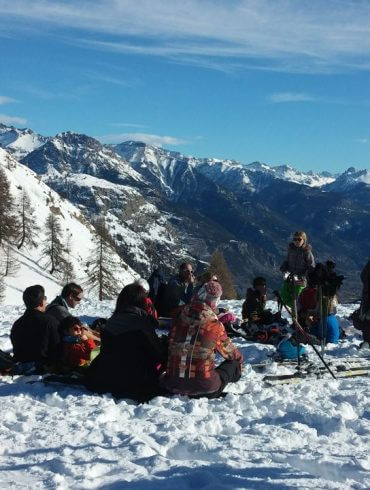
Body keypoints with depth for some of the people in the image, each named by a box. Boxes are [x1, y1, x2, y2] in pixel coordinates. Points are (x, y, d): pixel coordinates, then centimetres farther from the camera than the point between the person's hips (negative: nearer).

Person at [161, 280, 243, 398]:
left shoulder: (179, 319, 3)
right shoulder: (215, 325, -6)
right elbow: (228, 350, 12)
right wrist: (239, 358, 35)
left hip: (173, 384, 5)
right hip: (203, 384, -5)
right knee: (233, 363, 17)